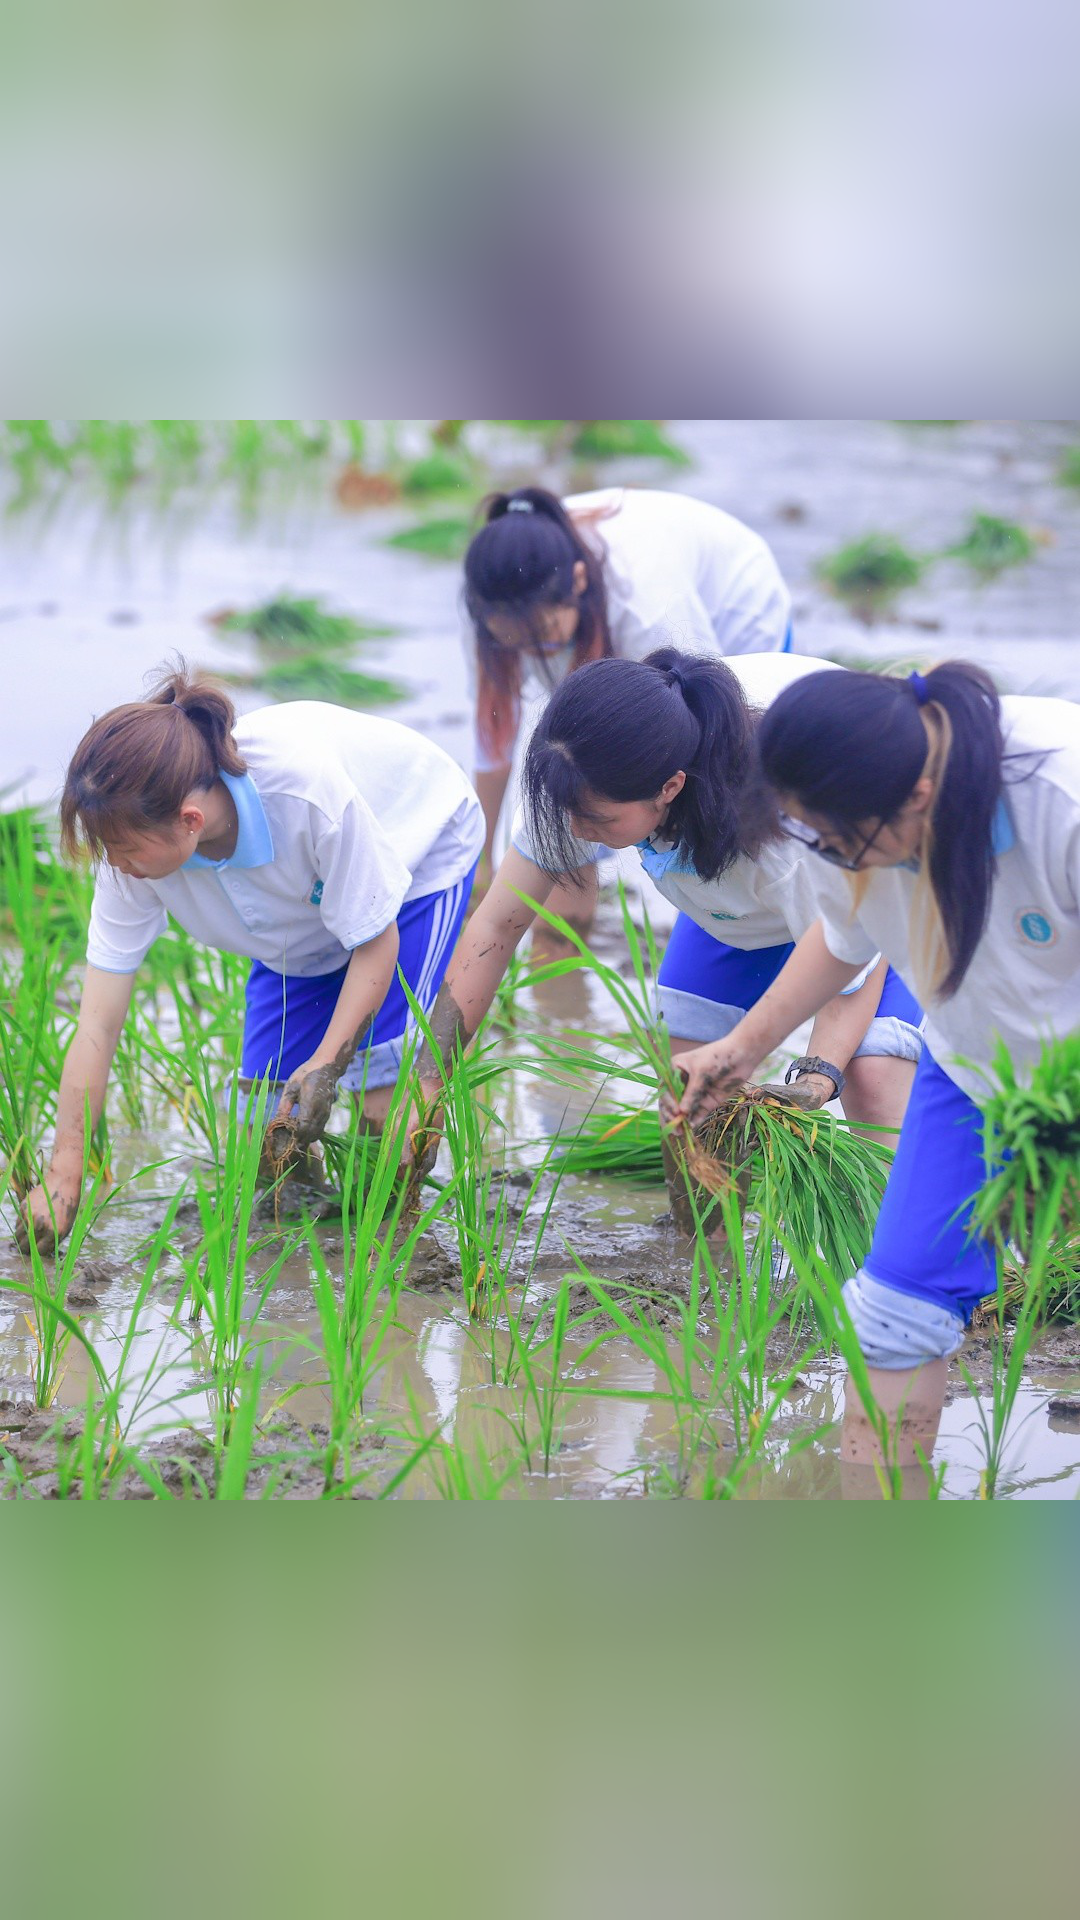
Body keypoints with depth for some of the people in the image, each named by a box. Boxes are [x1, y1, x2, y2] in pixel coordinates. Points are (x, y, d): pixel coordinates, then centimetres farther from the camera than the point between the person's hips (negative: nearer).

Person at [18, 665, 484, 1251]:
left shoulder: (308, 792, -44)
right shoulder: (137, 841, -30)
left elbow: (376, 942, -28)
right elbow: (98, 1024, -26)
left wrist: (327, 1064, -40)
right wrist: (62, 1175, -29)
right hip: (305, 919, 5)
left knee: (388, 1103, -23)